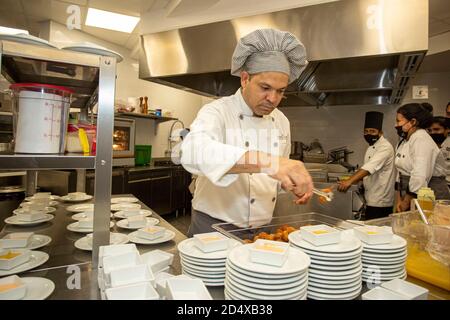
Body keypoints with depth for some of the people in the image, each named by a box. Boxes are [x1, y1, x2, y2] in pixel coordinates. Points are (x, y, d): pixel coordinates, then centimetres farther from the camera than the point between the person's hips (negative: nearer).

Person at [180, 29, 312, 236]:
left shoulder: (281, 121, 4)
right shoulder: (217, 112, -15)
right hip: (214, 228, -5)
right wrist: (267, 162, -47)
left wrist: (293, 183, -7)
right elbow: (194, 152, -37)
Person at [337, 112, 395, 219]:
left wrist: (350, 181, -41)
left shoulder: (385, 147, -15)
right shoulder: (371, 147, 15)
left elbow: (370, 167, -31)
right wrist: (353, 180, 8)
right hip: (372, 200, 9)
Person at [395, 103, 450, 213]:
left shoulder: (422, 140, -18)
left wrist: (406, 203, -16)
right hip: (410, 199, 7)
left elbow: (420, 178, -26)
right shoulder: (404, 141, 8)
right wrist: (399, 201, 5)